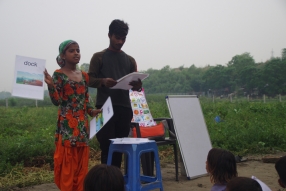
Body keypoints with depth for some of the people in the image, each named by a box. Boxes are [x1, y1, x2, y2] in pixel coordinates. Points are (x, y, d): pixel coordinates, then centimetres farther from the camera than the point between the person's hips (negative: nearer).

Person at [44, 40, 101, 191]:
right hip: (67, 125, -6)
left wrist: (92, 111, -1)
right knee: (67, 163, -3)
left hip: (82, 124, 6)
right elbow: (57, 101, -11)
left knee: (81, 163, 10)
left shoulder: (84, 76, 12)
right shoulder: (58, 74, -5)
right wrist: (50, 85, -26)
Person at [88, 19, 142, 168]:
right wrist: (103, 81, -22)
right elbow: (90, 80, 0)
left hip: (124, 108, 4)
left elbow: (137, 86, 14)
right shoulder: (99, 57, 6)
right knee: (107, 146, -6)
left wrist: (137, 85, -11)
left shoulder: (130, 60, 17)